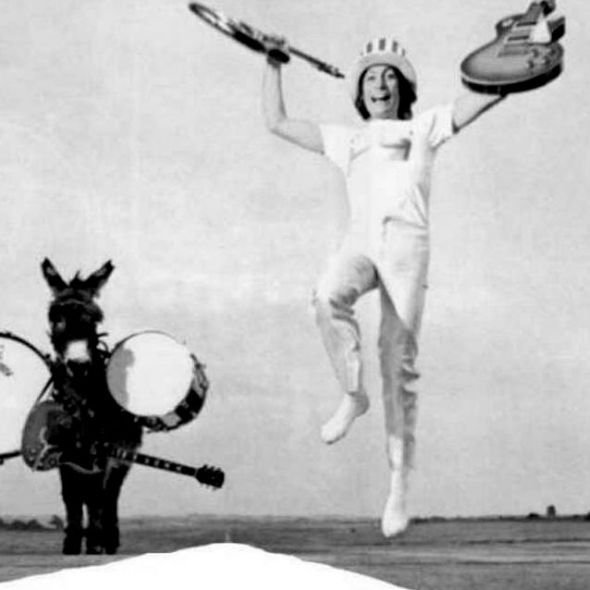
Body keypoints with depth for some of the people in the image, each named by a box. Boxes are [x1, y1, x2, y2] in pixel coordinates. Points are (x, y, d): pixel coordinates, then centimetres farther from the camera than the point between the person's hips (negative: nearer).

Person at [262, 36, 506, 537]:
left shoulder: (425, 127, 21)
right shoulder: (346, 140, 27)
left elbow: (493, 90, 17)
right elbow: (277, 121, 30)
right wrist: (273, 64, 27)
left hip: (406, 243, -2)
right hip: (361, 239, 2)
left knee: (399, 365, -8)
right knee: (328, 297, -34)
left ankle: (399, 484, -4)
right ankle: (353, 396, -15)